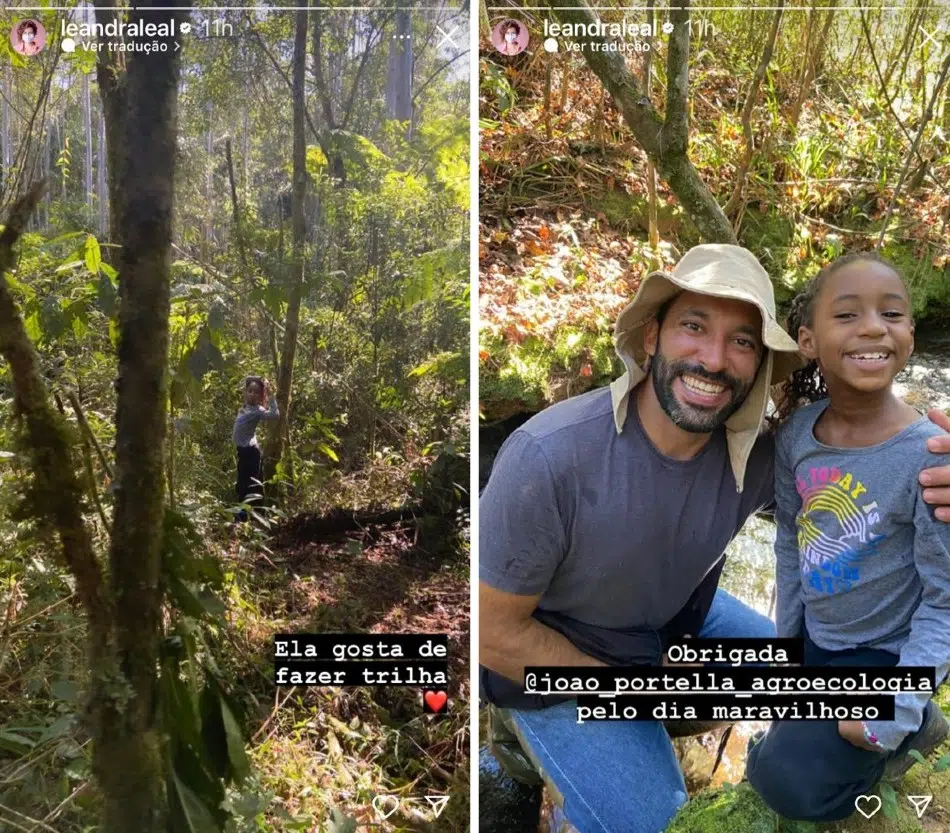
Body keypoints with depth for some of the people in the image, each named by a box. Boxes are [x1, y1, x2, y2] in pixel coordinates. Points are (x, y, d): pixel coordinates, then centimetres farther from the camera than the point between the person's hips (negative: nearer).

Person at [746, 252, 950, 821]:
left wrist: (896, 710, -21)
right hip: (815, 641, 5)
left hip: (887, 653, -5)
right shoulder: (796, 432, -13)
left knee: (788, 781, -10)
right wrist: (785, 642, 8)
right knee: (791, 747, 21)